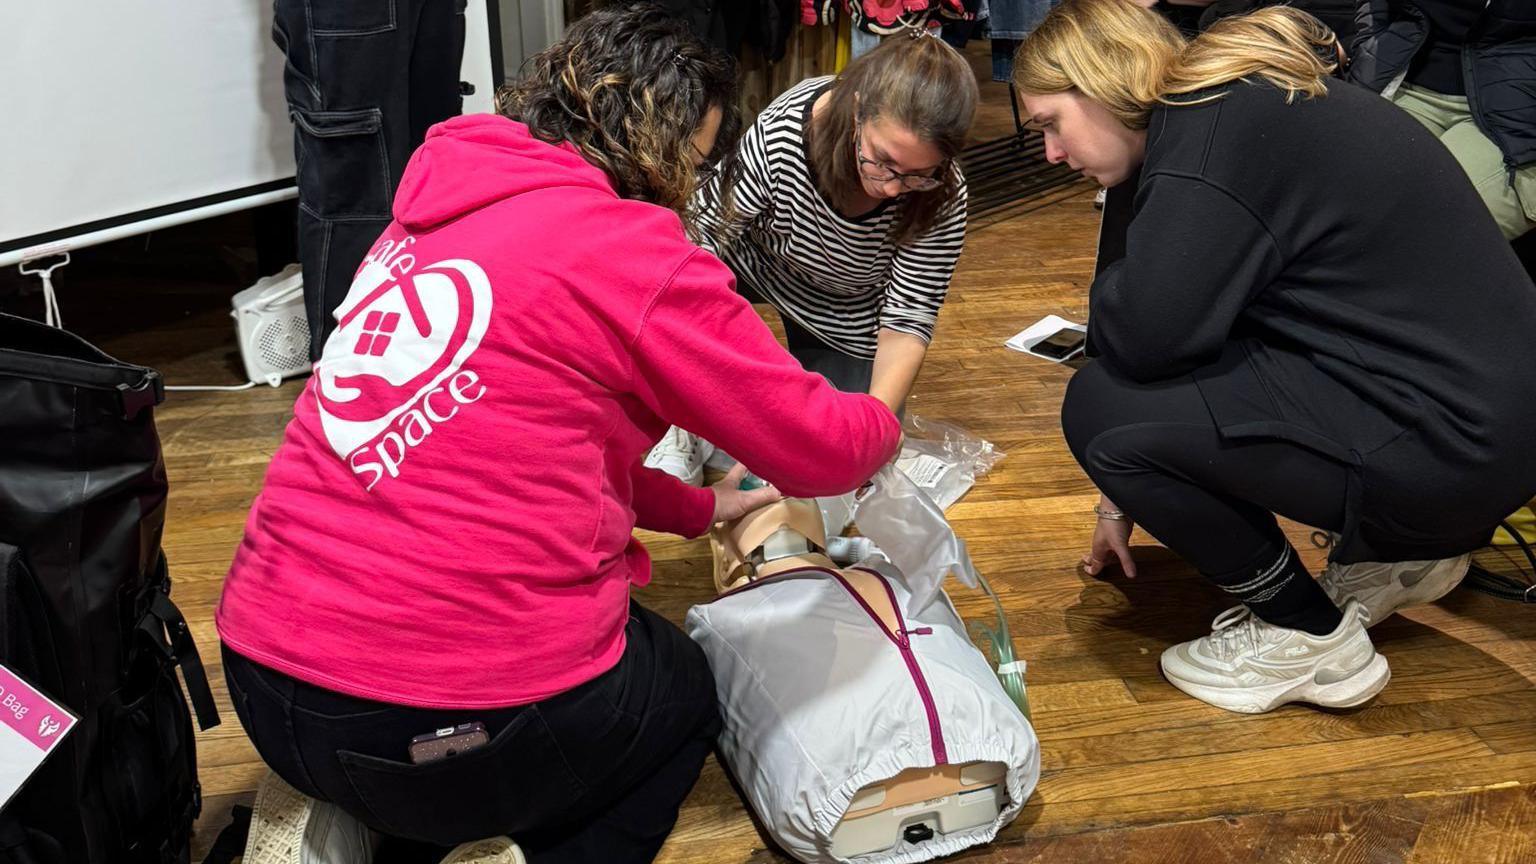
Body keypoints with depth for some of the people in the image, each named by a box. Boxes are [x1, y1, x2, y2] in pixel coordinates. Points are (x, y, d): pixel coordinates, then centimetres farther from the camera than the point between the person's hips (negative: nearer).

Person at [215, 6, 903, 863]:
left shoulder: (434, 215, 12)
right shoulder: (634, 252, -12)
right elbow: (817, 445, -4)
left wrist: (700, 508, 26)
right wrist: (881, 426, 19)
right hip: (456, 723, -7)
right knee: (684, 692, 25)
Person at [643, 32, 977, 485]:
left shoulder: (941, 197, -31)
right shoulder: (779, 133, -38)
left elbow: (907, 321, -26)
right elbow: (706, 238, -30)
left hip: (843, 316, 1)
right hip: (755, 259, -1)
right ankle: (688, 428, -9)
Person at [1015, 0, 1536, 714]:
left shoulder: (1217, 132, -18)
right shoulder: (1248, 101, 13)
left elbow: (1143, 339, -25)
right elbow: (1181, 332, 18)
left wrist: (1110, 290, 1)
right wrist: (1128, 492, 24)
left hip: (1449, 442, -10)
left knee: (1100, 409, -12)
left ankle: (1310, 638, 2)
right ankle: (1395, 553, 22)